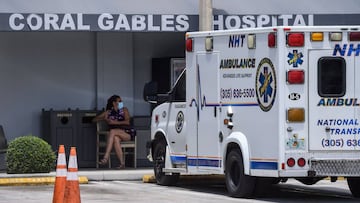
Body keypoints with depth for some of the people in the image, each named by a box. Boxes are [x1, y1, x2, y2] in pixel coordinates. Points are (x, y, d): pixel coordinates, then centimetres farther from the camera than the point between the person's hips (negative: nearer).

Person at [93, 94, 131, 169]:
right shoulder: (108, 112, 19)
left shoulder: (124, 110, 15)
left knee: (113, 131, -33)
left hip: (126, 134, -2)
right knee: (116, 139, -37)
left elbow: (127, 122, -2)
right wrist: (104, 118, -2)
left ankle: (106, 157, -43)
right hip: (115, 135, 2)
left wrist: (115, 122, -12)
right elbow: (94, 120, 17)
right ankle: (122, 163, -43)